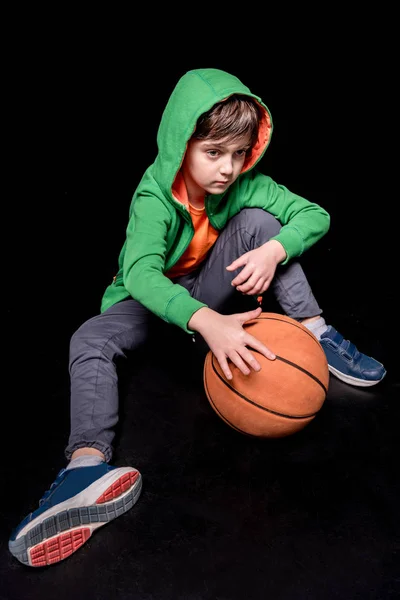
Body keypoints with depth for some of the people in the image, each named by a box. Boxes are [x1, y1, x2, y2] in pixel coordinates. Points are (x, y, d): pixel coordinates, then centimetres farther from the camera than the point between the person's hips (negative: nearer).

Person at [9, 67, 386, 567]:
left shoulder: (244, 184, -14)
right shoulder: (154, 197, -26)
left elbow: (315, 215, -13)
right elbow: (140, 273, -43)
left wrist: (274, 250, -35)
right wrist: (205, 322, -60)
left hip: (211, 291, 3)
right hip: (153, 298, -2)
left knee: (258, 219, -19)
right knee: (90, 341, -30)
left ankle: (317, 334, -19)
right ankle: (87, 464, -49)